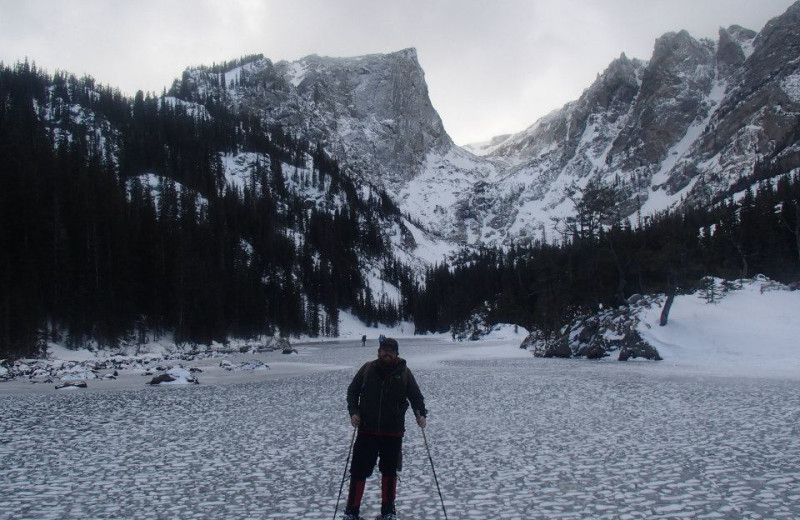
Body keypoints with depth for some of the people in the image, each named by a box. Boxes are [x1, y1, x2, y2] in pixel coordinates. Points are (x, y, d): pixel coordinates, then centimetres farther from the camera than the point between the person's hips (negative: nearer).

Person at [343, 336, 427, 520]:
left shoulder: (404, 372, -1)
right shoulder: (367, 369, 0)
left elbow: (416, 396, 2)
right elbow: (352, 391, 6)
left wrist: (421, 414, -15)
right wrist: (353, 411, -8)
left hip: (393, 432, 0)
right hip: (367, 430, 0)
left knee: (389, 471, 13)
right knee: (359, 470, 2)